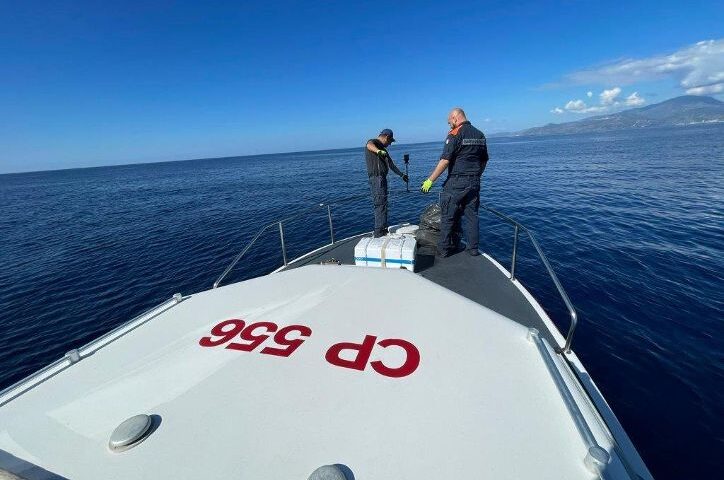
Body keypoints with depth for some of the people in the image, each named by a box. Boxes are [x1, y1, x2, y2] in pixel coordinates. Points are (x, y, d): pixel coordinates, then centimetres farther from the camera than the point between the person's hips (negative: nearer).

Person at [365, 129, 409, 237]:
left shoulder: (382, 149, 26)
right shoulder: (374, 142, -3)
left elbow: (390, 164, 35)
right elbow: (369, 145, -30)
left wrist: (401, 174, 41)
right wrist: (378, 151, -51)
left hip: (381, 177, 10)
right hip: (377, 178, -10)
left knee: (382, 204, 14)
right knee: (380, 204, -12)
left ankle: (382, 228, 23)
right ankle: (379, 231, -10)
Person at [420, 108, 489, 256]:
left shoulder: (455, 134, -10)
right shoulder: (480, 135, 12)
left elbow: (445, 161, -17)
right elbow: (484, 160, 17)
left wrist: (430, 180, -13)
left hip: (456, 183, -7)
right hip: (474, 183, 7)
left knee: (448, 216, 2)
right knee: (471, 215, 12)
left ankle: (444, 249, 7)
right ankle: (472, 248, 17)